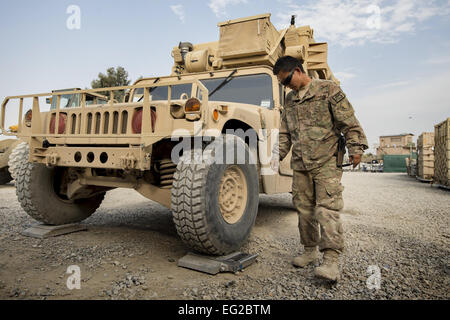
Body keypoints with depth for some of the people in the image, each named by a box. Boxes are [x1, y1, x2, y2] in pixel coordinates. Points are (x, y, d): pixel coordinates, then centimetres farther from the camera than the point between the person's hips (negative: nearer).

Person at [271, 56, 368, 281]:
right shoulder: (290, 100, 18)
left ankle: (331, 261, -10)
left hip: (327, 161, -6)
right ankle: (310, 251, 22)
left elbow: (348, 120, -3)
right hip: (300, 164, 6)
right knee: (304, 209, 8)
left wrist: (355, 147, -10)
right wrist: (277, 155, 10)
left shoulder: (327, 89, 1)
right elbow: (284, 133, 21)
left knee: (327, 208, -11)